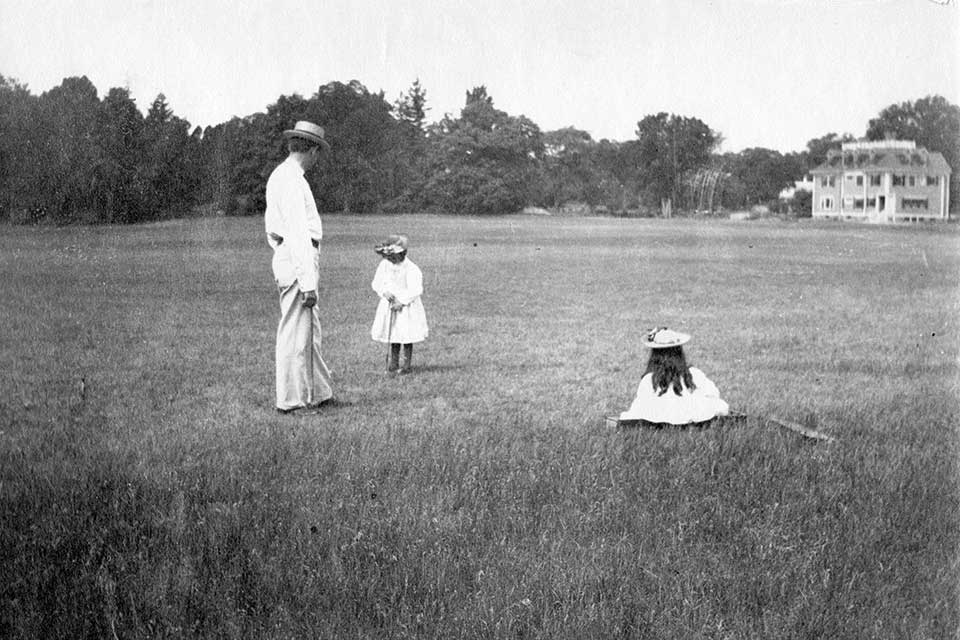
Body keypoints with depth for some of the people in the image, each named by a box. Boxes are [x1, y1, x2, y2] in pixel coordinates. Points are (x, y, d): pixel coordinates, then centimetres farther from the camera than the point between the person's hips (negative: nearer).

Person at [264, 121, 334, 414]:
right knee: (296, 332, -3)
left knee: (310, 330, 16)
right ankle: (292, 400, 4)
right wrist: (309, 282, -23)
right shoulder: (292, 181, -16)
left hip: (285, 256, 10)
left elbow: (271, 226, 24)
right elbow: (299, 233, -21)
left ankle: (318, 392, 25)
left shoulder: (279, 175, 17)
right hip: (299, 261, -10)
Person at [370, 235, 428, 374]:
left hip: (407, 307, -4)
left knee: (407, 337, 0)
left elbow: (416, 290, -18)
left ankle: (406, 364, 10)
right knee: (392, 336, 9)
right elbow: (376, 283, 4)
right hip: (389, 305, 4)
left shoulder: (411, 269, -17)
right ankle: (393, 364, 19)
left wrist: (402, 301, -22)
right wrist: (384, 292, -14)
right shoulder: (384, 265, -2)